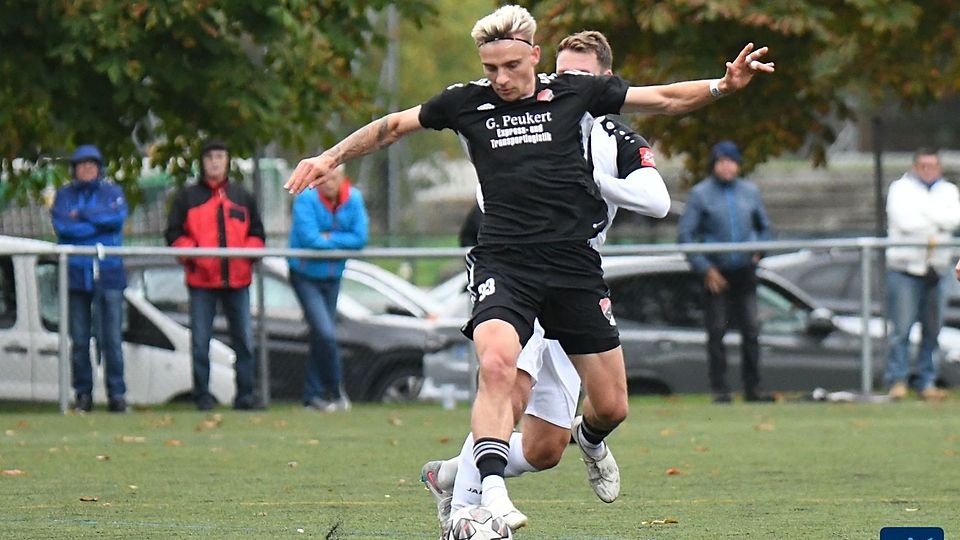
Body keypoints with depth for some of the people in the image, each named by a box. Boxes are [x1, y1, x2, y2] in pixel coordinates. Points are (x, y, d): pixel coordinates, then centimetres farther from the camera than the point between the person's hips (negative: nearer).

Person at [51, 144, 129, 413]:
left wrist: (81, 215, -7)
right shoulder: (64, 195, 11)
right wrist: (98, 222, -7)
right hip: (75, 274, 1)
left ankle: (116, 393, -5)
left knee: (111, 338, -7)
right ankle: (83, 394, 6)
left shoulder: (112, 192, 11)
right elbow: (61, 225, -7)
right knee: (79, 340, 1)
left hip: (108, 275, -1)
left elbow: (117, 216, -9)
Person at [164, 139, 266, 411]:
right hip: (202, 279, -2)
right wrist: (193, 254, -14)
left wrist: (248, 252, -5)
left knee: (244, 339, 1)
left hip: (237, 279, 2)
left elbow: (256, 233, 16)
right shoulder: (187, 198, 7)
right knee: (200, 341, -2)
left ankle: (245, 394, 7)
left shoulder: (242, 197, 15)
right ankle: (202, 395, 4)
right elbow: (174, 235, 3)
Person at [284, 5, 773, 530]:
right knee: (496, 365, -31)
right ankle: (492, 493, -35)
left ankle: (591, 440, 42)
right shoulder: (467, 102, 4)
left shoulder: (573, 92, 4)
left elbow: (664, 98, 12)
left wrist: (722, 86, -1)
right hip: (504, 263, -1)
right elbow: (393, 126, 18)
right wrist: (329, 158, 17)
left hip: (574, 263, 1)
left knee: (611, 406, 5)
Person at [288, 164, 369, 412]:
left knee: (321, 336, 10)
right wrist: (341, 241, -12)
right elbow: (308, 238, -26)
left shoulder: (354, 199, -5)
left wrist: (329, 238, -20)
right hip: (305, 277, -5)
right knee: (325, 333, -16)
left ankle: (313, 395, 19)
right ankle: (334, 389, 1)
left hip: (332, 277, 5)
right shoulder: (306, 199, -19)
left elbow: (360, 238, -10)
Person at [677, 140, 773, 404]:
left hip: (745, 272, 3)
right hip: (716, 272, -3)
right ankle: (719, 389, 2)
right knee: (716, 332, -2)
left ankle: (752, 387, 6)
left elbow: (764, 227, 23)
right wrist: (705, 268, -10)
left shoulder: (750, 192, 10)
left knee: (751, 331, 0)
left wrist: (758, 251, 4)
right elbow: (684, 234, -4)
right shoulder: (701, 194, -1)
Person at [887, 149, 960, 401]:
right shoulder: (900, 189, 3)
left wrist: (924, 210, -12)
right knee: (901, 328, -10)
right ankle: (897, 380, -7)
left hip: (935, 269, 4)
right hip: (905, 268, -4)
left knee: (932, 330, 4)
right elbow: (905, 221, -13)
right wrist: (935, 225, -4)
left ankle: (927, 382, 10)